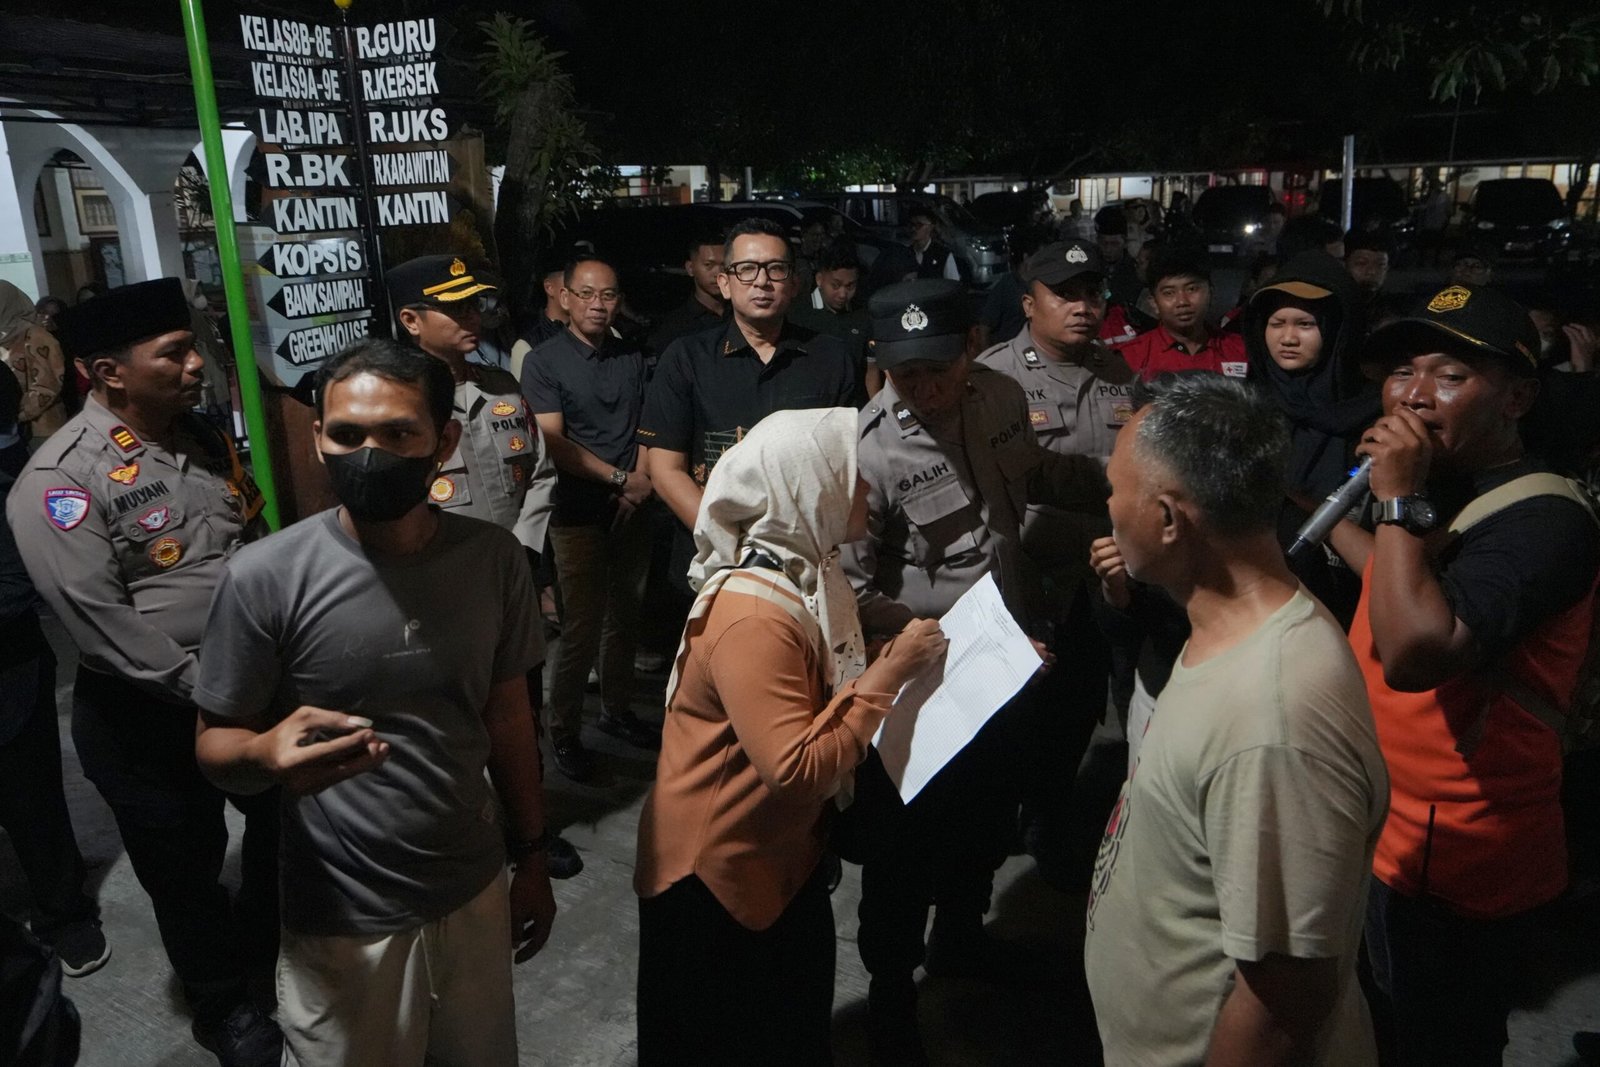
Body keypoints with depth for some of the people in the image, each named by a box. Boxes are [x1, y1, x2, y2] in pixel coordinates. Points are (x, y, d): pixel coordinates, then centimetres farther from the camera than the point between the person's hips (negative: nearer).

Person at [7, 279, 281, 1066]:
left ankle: (282, 956, 49)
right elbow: (103, 625, -23)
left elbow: (260, 545, 11)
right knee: (186, 867, 14)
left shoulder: (204, 439, 3)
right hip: (148, 716, -6)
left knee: (287, 827, 21)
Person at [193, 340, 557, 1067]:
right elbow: (213, 745, -9)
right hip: (344, 924, -3)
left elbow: (508, 714, 3)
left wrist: (531, 854, 8)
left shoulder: (493, 557, -7)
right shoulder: (264, 578, -18)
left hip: (476, 894, 4)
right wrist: (265, 755, -33)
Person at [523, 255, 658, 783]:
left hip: (630, 513, 5)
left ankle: (617, 710, 32)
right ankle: (564, 731, 13)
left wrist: (642, 479, -7)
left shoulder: (633, 359, 10)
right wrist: (620, 478, -14)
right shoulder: (544, 361, -5)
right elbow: (554, 443, -12)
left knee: (624, 620, 14)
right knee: (581, 630, -3)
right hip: (578, 515, -5)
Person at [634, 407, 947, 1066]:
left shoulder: (806, 575, -1)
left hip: (786, 852, 8)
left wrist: (891, 655, -3)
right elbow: (799, 770, -35)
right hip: (718, 871, -8)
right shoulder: (753, 616, -32)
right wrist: (890, 672, -29)